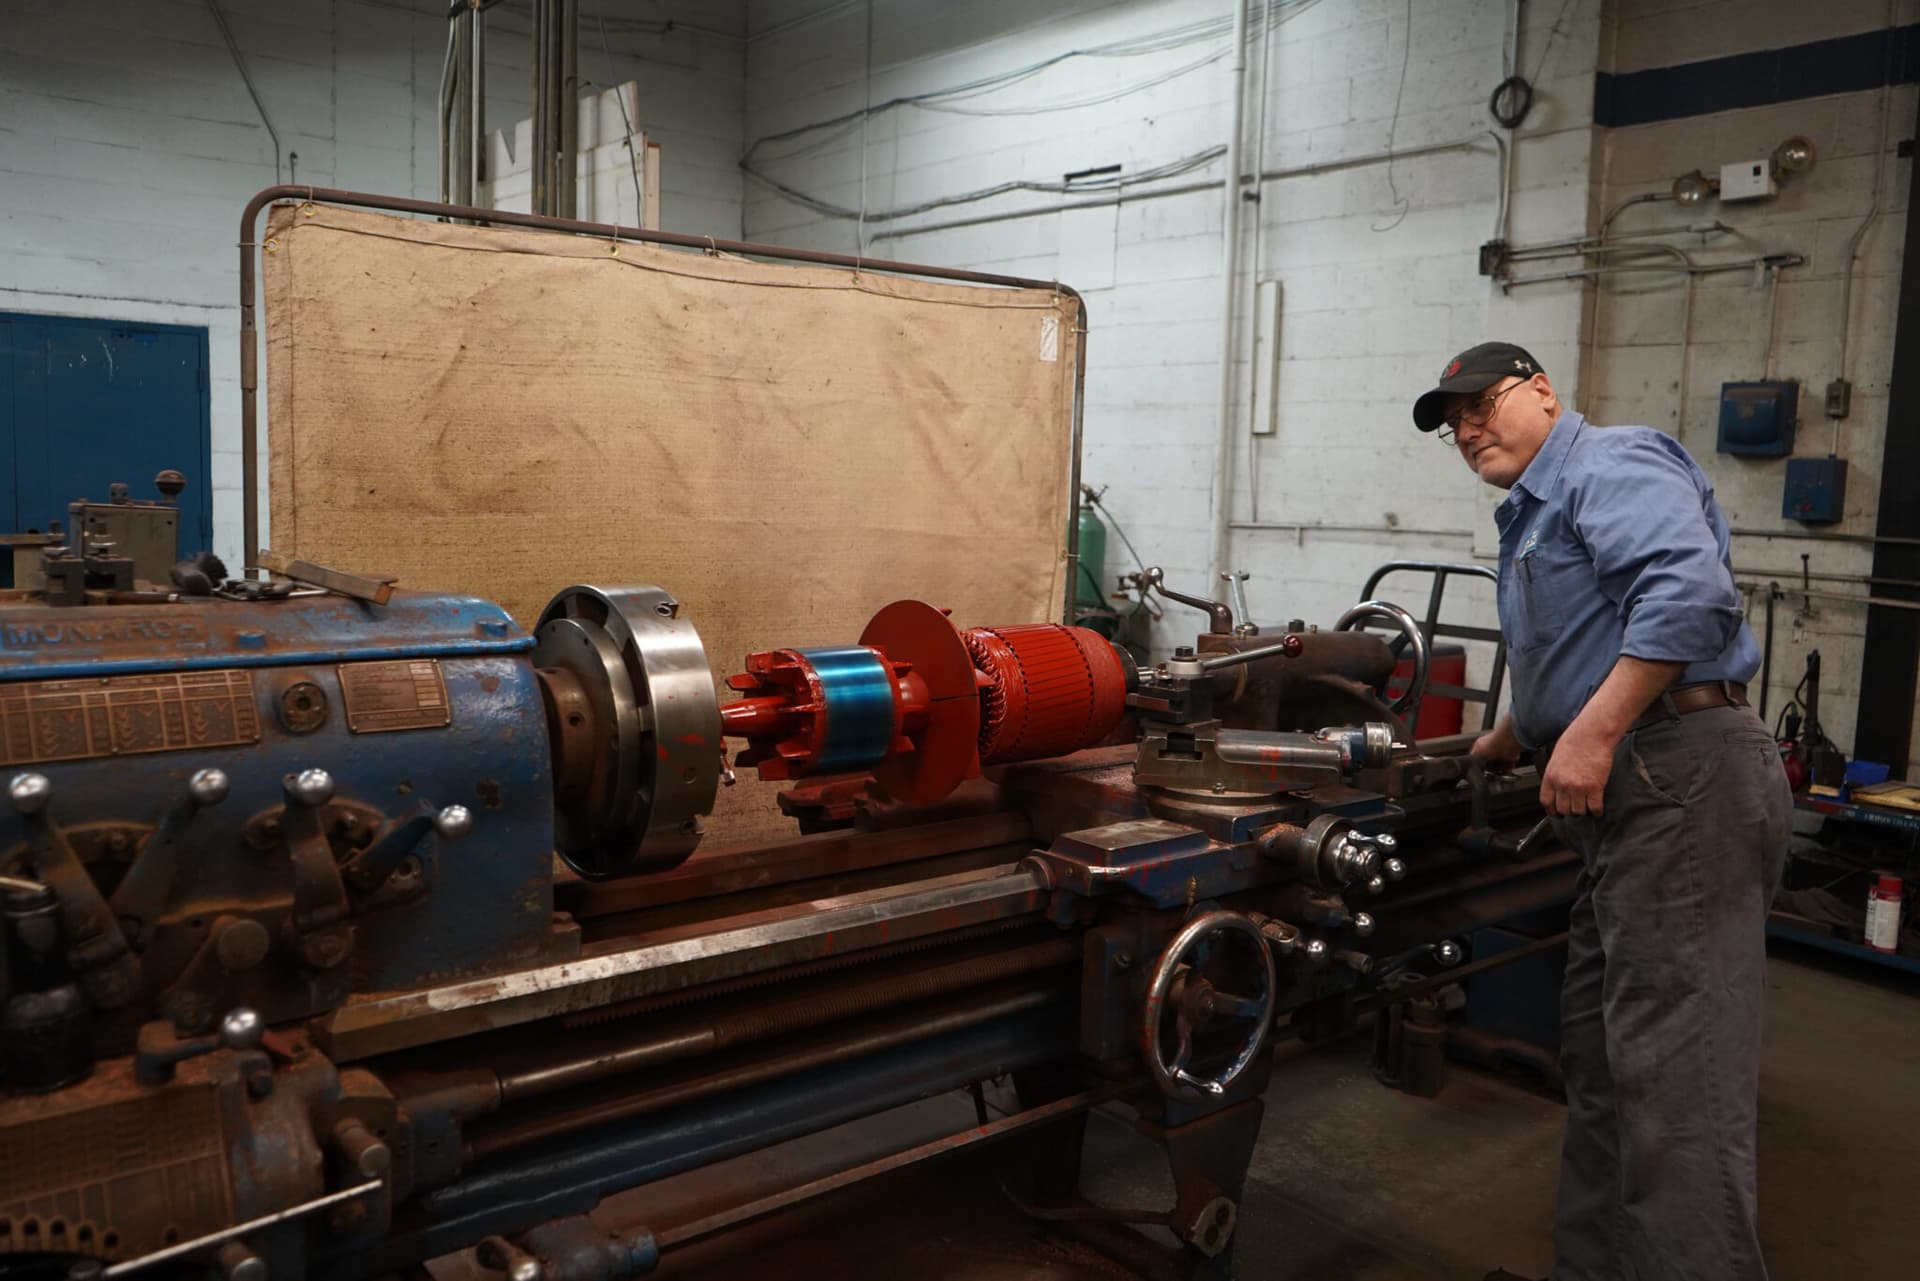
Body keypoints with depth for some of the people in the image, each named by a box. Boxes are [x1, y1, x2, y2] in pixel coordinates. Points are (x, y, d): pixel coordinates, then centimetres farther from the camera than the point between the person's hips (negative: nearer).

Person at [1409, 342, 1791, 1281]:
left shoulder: (1610, 465, -5)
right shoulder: (1530, 520, 25)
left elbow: (1689, 586, -24)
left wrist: (1594, 734, -26)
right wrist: (1487, 754, 42)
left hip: (1681, 779, -11)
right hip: (1625, 797, 11)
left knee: (1670, 1072, -12)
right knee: (1598, 1063, 14)